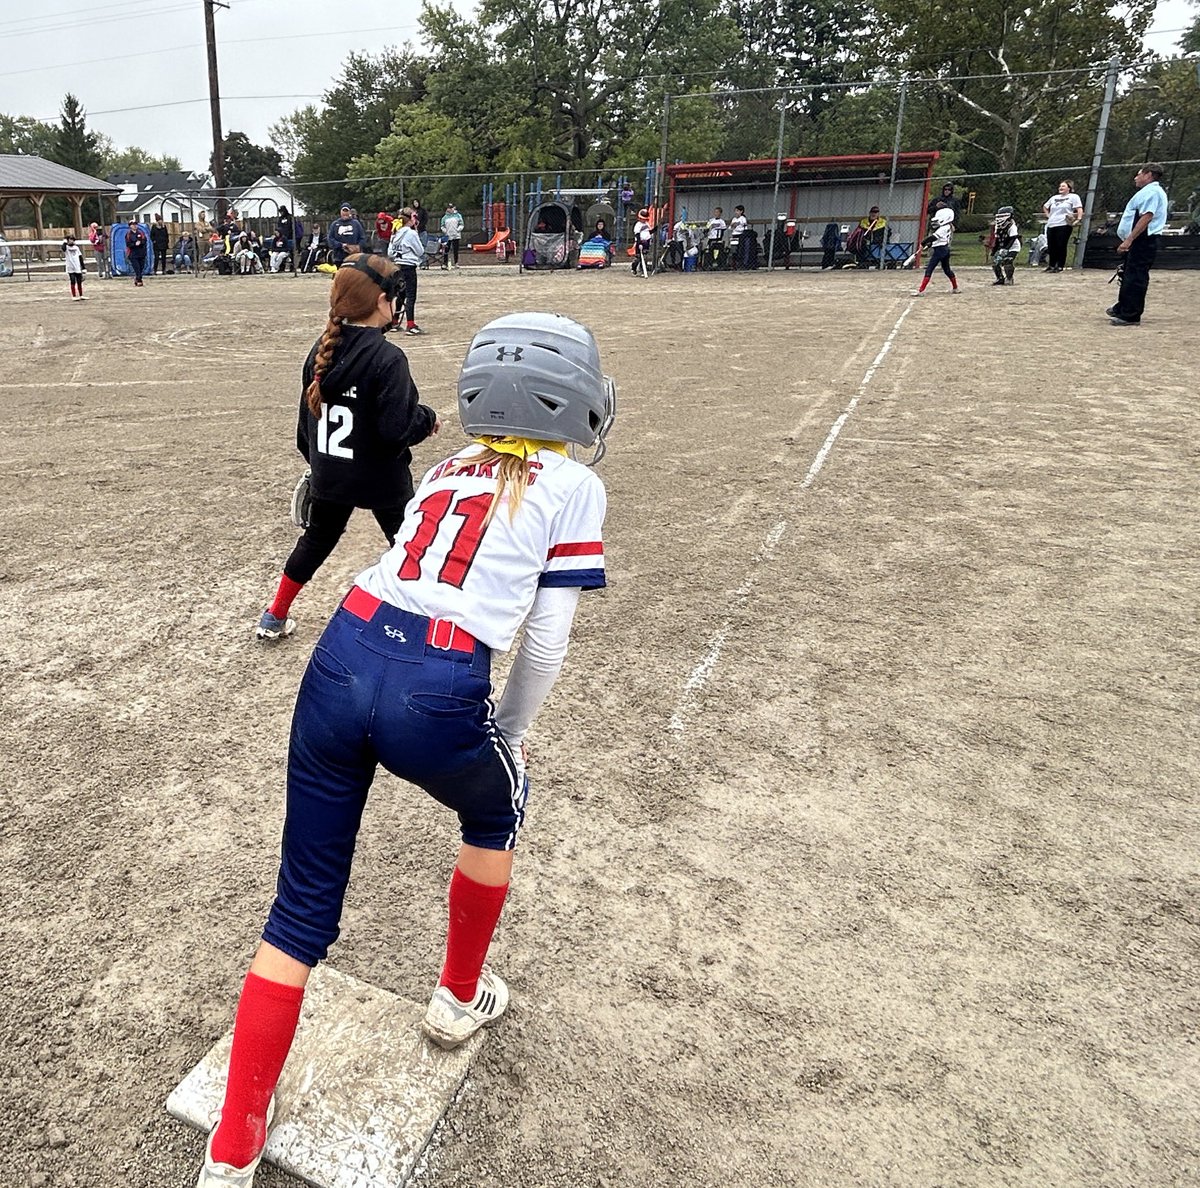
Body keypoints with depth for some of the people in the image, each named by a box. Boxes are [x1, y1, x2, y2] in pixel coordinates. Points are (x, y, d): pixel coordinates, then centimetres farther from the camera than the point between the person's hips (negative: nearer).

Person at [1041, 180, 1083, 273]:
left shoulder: (1073, 197, 3)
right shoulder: (1054, 197, 21)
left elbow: (1079, 209, -4)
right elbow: (1045, 207, 34)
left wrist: (1078, 219, -17)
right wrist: (1048, 215, 20)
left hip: (1064, 225, -6)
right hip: (1051, 225, 6)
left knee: (1061, 246, -7)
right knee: (1051, 247, 6)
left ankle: (1060, 266, -1)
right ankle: (1051, 266, 16)